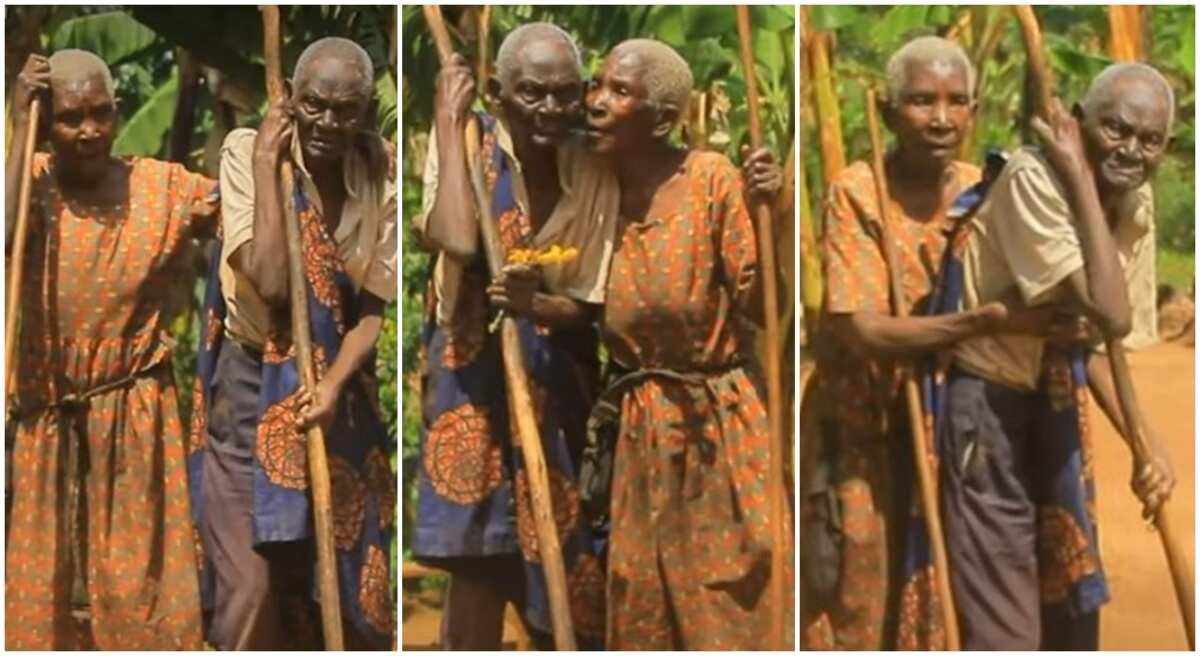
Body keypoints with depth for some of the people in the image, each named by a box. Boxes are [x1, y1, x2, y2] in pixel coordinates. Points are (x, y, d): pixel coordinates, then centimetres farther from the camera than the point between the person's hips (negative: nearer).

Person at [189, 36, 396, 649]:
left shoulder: (379, 176, -4)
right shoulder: (246, 151, -13)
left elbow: (376, 304, -4)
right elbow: (269, 280, -24)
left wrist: (333, 384, -19)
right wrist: (266, 165, -20)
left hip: (338, 388, 3)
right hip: (251, 387, -3)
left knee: (342, 575, 12)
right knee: (251, 587, -4)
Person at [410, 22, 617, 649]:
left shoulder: (593, 178, -1)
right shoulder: (470, 141, -10)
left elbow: (586, 304, -3)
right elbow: (455, 240, -29)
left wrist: (536, 304, -25)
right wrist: (448, 123, -21)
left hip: (555, 383, 4)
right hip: (474, 375, -3)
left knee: (559, 554, 10)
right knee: (479, 554, -6)